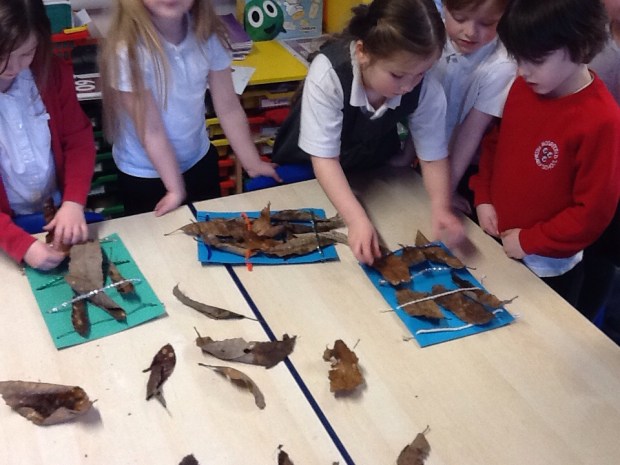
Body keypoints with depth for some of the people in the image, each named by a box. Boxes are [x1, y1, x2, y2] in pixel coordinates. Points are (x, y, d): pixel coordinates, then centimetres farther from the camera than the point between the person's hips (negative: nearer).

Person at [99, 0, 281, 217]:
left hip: (200, 159, 4)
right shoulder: (128, 49, -27)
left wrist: (252, 163, -3)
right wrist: (176, 189, -17)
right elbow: (151, 130, -23)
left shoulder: (206, 35, -12)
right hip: (145, 174, -4)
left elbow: (228, 106, -6)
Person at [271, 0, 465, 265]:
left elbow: (433, 154, -16)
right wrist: (357, 219, -45)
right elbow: (324, 157, -34)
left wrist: (441, 209, -34)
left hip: (374, 168, 2)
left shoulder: (427, 89, -26)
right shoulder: (328, 72, -36)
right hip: (309, 167, -2)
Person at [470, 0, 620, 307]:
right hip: (497, 244, 6)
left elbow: (594, 211, -21)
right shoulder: (521, 87, -5)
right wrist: (483, 198, 0)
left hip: (547, 267, -6)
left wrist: (530, 241, -17)